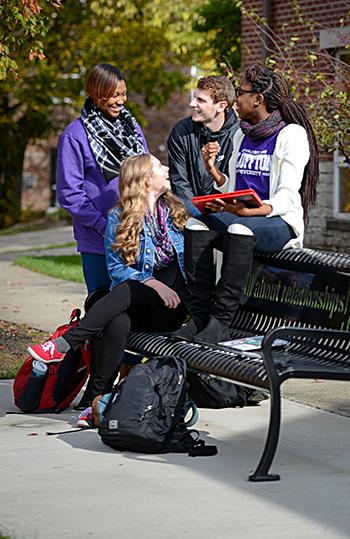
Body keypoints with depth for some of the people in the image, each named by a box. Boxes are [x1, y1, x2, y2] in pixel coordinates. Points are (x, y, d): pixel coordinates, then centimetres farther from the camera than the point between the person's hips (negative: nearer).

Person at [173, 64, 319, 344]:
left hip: (280, 225, -6)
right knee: (196, 224, -23)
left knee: (239, 228, -38)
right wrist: (212, 168, 2)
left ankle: (220, 323, -37)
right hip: (238, 218, 7)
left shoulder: (292, 134, -4)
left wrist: (245, 211, -29)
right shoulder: (241, 136, 19)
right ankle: (200, 318, -27)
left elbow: (287, 199, -13)